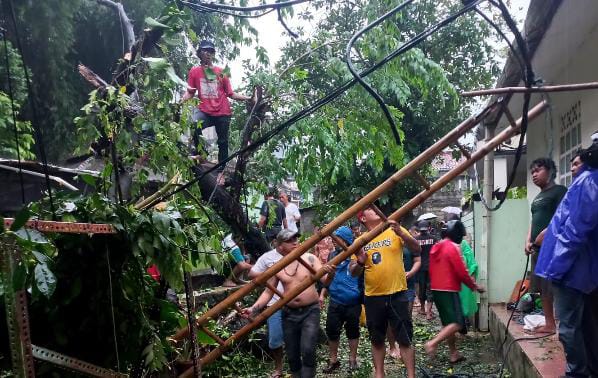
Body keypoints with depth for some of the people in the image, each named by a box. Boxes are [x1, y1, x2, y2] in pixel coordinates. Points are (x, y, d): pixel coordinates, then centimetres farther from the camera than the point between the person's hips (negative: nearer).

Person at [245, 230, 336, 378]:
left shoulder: (309, 258, -6)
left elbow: (325, 281, -11)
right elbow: (268, 292, 4)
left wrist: (330, 274, -35)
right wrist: (253, 308, -10)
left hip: (310, 311, -2)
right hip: (289, 313, 3)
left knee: (307, 350, -16)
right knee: (292, 354, 11)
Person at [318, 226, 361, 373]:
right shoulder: (332, 255, 6)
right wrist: (322, 294, 13)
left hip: (353, 302, -4)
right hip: (335, 301, 4)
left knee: (352, 330, 12)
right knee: (331, 330, 5)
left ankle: (352, 359, 28)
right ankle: (333, 360, 22)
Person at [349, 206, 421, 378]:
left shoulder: (395, 231, -1)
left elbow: (417, 249, -11)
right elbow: (353, 272, 3)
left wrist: (400, 232, -25)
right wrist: (360, 263, -19)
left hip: (397, 294, -2)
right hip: (373, 297, 2)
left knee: (405, 339, 3)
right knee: (377, 340, 15)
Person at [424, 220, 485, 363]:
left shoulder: (436, 247, 12)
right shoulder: (453, 247, -13)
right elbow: (461, 272, -13)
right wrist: (474, 286, 0)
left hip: (436, 289, 9)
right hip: (449, 290, -9)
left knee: (448, 323, 15)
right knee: (457, 323, -7)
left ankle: (453, 353, 19)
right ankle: (432, 343, -19)